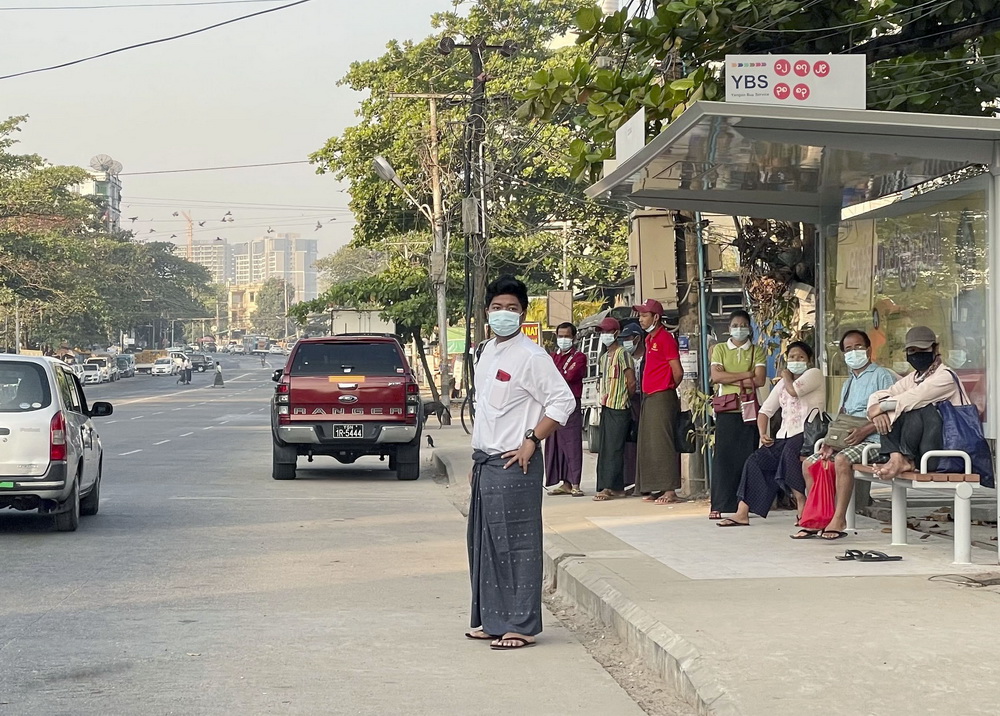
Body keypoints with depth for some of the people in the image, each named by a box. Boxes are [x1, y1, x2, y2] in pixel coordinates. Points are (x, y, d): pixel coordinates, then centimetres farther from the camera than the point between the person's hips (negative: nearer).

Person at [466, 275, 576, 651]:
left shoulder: (531, 356, -11)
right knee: (483, 543, 13)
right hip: (485, 461, 9)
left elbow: (563, 401, -16)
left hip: (513, 465, -9)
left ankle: (521, 625, 1)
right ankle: (491, 620, 23)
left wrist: (531, 441, -16)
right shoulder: (488, 352, 16)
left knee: (516, 544, -4)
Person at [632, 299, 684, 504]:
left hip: (662, 397, -9)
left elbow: (678, 372, -14)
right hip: (649, 397, 9)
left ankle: (669, 491, -8)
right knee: (648, 444, 10)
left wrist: (667, 388, 1)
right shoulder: (649, 338, 16)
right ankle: (656, 489, 16)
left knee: (661, 442, -9)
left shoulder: (665, 338, -11)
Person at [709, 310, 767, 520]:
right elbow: (716, 376, -6)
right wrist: (745, 375, -7)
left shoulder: (756, 352, 9)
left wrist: (731, 379, -6)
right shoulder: (720, 349, 10)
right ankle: (719, 506, -2)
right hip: (726, 410, 0)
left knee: (748, 456, -1)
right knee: (723, 456, -4)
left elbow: (759, 380, -5)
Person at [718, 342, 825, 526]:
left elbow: (794, 390, -17)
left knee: (790, 451, -37)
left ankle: (803, 508, -33)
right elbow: (765, 410, 18)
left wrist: (787, 377, 5)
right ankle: (742, 514, -16)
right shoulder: (782, 383, 24)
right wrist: (763, 434, 1)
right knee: (755, 461, -12)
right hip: (784, 436, 7)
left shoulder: (814, 374, 3)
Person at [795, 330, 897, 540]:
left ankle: (839, 520, -31)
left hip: (873, 439, -9)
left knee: (842, 459, -34)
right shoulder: (848, 384, 25)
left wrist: (864, 430, -23)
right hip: (846, 440, 9)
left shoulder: (882, 376, -1)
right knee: (809, 463, -2)